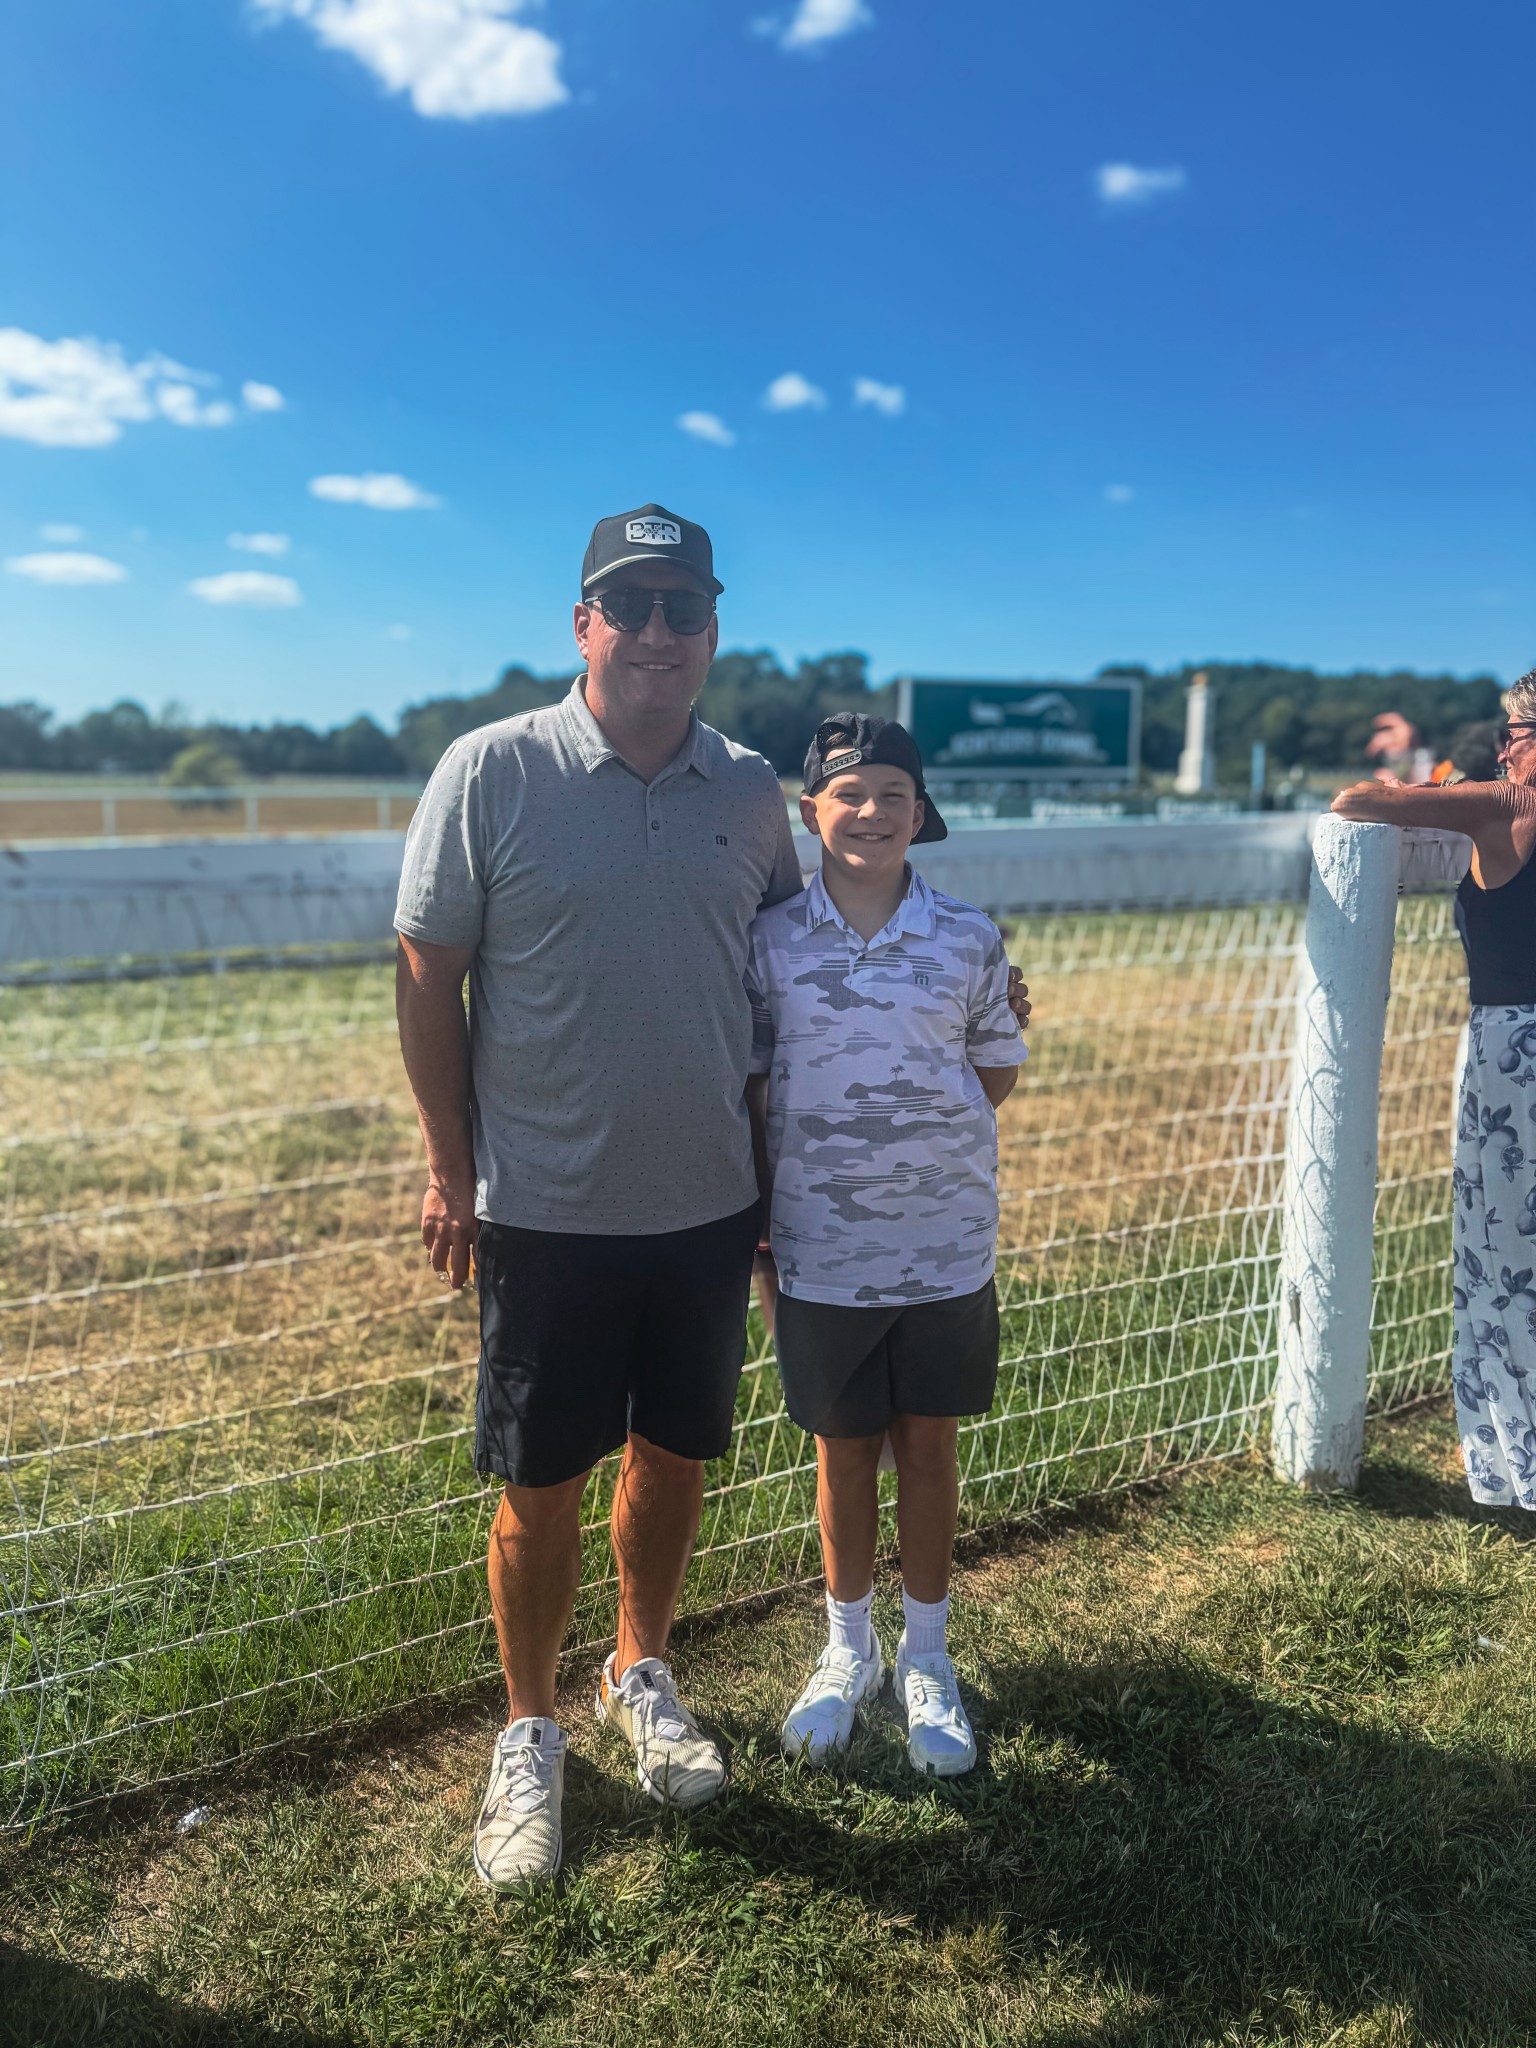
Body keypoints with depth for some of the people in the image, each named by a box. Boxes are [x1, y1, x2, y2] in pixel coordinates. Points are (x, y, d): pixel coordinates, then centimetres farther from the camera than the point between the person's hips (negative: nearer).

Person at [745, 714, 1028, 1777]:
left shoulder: (970, 938, -3)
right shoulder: (771, 940, -4)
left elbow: (999, 1069, 8)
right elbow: (752, 1091, 1)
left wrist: (919, 1137, -4)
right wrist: (758, 1237, 1)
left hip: (948, 1248, 1)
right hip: (822, 1254, 0)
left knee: (930, 1447, 14)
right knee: (844, 1452, 14)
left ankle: (926, 1659, 34)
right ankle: (848, 1652, 35)